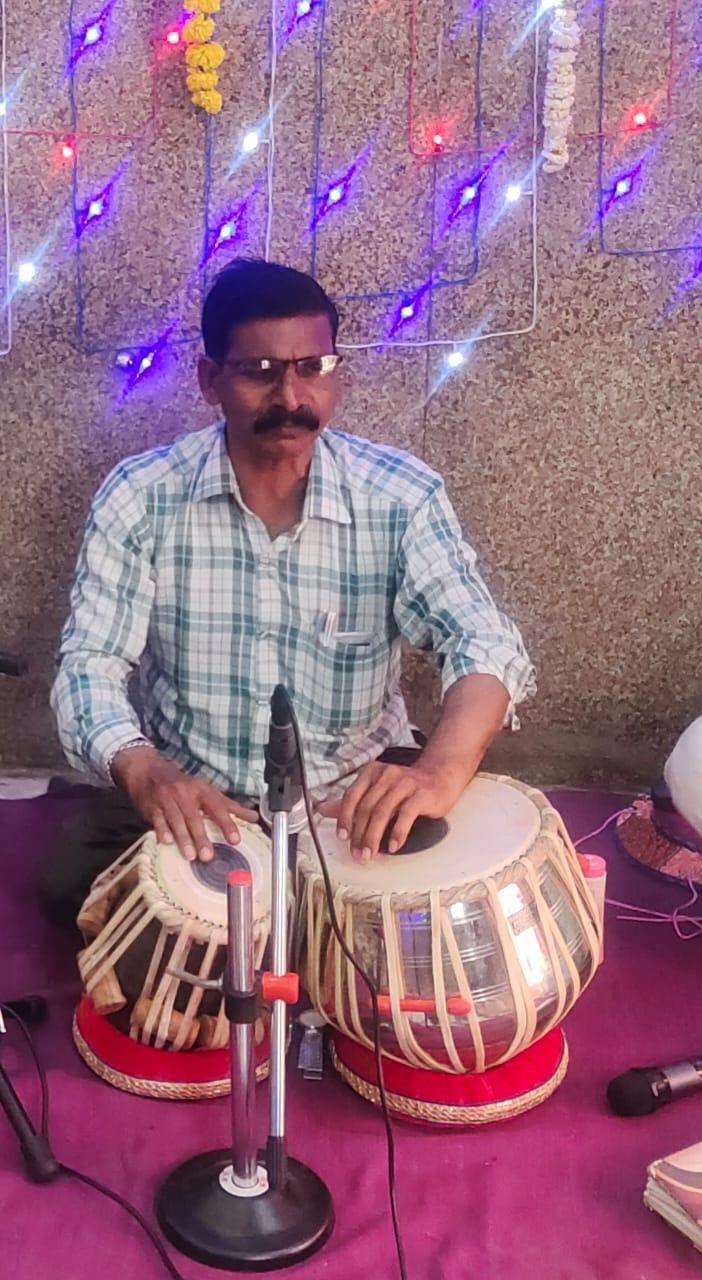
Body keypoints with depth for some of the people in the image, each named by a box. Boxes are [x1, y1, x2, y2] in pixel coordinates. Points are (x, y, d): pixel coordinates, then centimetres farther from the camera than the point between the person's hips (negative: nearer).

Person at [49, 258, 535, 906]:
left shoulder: (402, 495, -10)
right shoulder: (141, 496, -9)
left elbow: (486, 645, -19)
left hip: (358, 805, 0)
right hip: (193, 809, 0)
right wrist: (144, 773, -33)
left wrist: (441, 771, -41)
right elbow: (91, 664, -10)